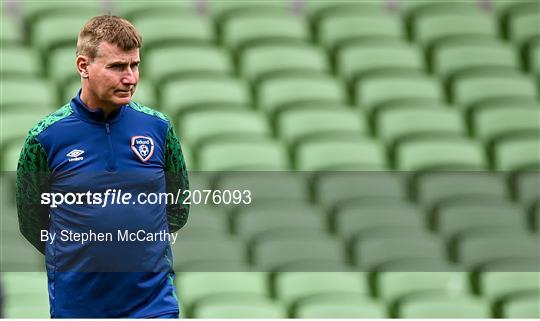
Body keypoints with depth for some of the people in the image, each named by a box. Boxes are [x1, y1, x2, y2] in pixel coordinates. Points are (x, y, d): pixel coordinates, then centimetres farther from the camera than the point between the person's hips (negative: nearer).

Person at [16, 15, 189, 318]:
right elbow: (31, 222, 6)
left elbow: (178, 210, 14)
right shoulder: (45, 137, -5)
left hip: (154, 302, 1)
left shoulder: (158, 127, 1)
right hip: (76, 302, -1)